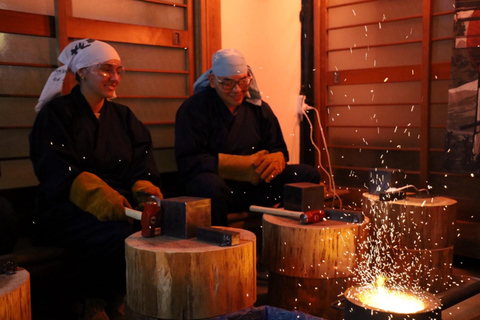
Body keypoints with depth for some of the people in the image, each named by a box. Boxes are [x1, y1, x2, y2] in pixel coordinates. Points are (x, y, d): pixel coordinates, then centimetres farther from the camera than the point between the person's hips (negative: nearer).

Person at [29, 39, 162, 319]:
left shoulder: (123, 116, 20)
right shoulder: (56, 114, 4)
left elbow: (142, 165, 10)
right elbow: (58, 170, -11)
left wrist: (144, 190, -15)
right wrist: (102, 197, -29)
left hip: (122, 201, 5)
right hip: (70, 208, -4)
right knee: (120, 235, -33)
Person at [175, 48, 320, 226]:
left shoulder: (258, 107, 10)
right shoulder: (193, 109, -5)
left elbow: (280, 150, 11)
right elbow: (188, 161, -14)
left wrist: (276, 160, -18)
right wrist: (245, 164, -20)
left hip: (256, 184, 5)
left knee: (308, 174, -9)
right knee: (211, 186, -39)